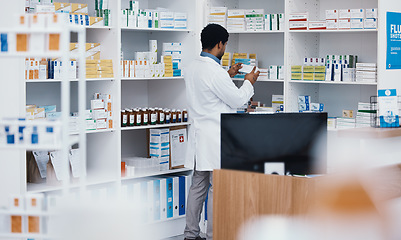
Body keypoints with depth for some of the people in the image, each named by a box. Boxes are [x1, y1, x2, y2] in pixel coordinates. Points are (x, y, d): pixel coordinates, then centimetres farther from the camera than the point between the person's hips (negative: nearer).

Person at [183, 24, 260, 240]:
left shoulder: (192, 68, 8)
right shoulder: (215, 72, -19)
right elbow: (237, 100, -10)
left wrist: (228, 76, 27)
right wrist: (249, 82, 7)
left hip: (198, 136, 9)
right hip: (216, 139, -9)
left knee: (197, 187, 14)